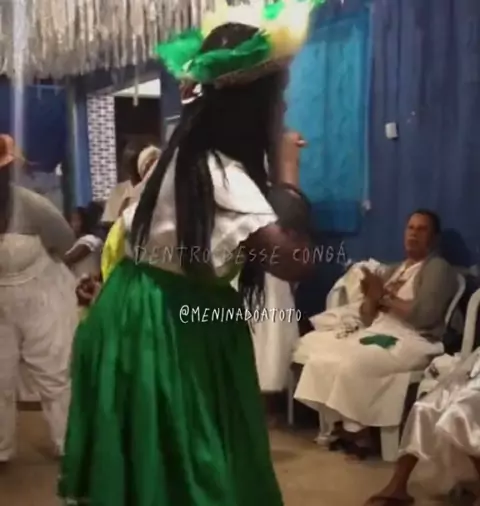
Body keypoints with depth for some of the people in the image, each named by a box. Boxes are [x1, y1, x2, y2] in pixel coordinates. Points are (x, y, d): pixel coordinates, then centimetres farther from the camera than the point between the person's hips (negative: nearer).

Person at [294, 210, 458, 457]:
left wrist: (385, 296, -9)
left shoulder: (438, 269, -1)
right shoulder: (394, 270, 21)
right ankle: (341, 424, -7)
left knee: (354, 362, -32)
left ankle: (356, 430, -12)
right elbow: (368, 319, 16)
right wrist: (370, 296, -6)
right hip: (378, 335, 8)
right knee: (317, 347, -10)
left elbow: (424, 315, -17)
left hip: (413, 342, -8)